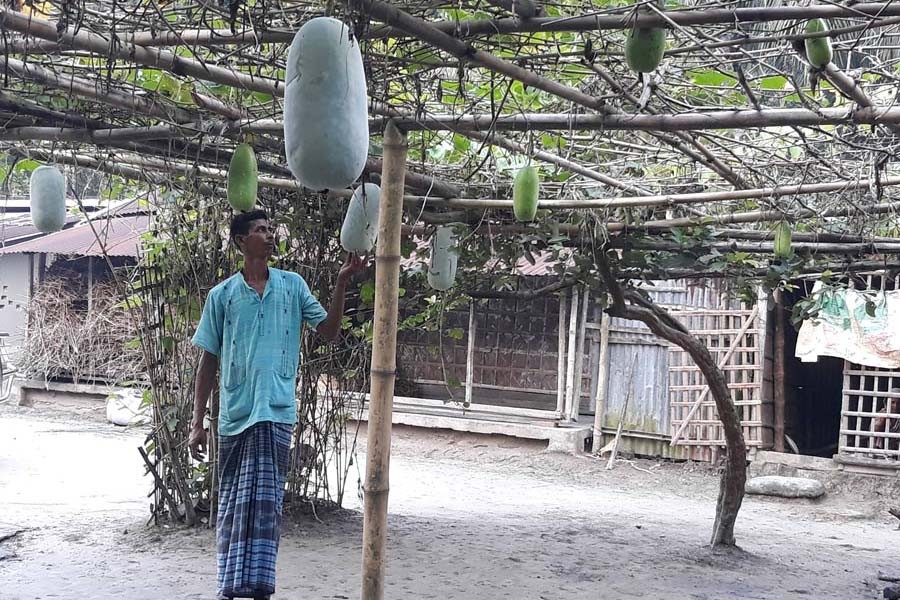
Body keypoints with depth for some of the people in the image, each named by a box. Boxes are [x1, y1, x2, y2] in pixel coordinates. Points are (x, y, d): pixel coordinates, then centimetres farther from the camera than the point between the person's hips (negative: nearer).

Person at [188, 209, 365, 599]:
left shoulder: (292, 285, 7)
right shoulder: (222, 295, 5)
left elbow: (328, 332, 4)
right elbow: (208, 362, 7)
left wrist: (341, 284, -8)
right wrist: (197, 423, 5)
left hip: (276, 413, -1)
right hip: (234, 415, 1)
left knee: (266, 503, -3)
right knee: (232, 505, 8)